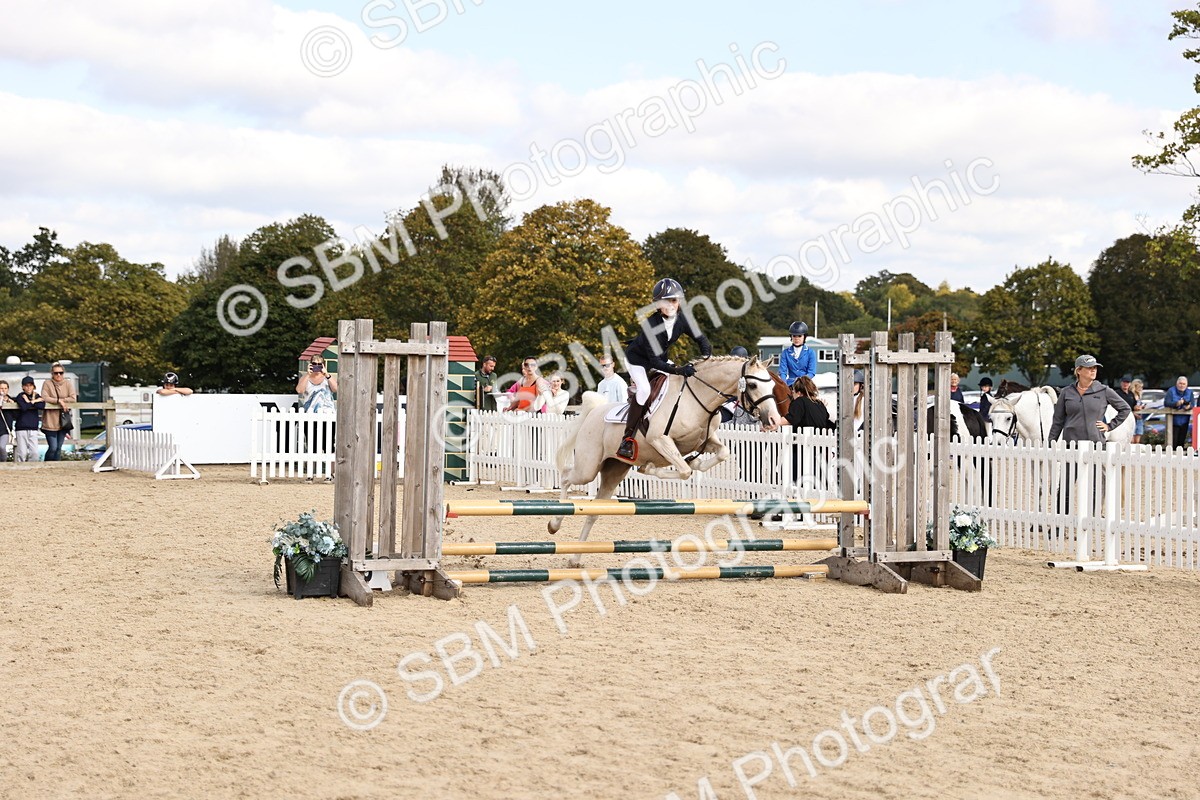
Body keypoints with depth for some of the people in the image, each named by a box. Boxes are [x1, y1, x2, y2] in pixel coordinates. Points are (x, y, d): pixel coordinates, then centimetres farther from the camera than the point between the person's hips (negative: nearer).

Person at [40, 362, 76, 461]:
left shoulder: (68, 384, 5)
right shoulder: (47, 383, -3)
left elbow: (73, 399, -5)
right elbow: (44, 398, -15)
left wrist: (61, 400, -13)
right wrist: (59, 400, -19)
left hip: (63, 421, 3)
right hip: (50, 422, -3)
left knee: (59, 448, 9)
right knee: (53, 448, -8)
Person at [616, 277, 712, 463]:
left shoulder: (682, 320, -18)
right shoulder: (651, 324, -35)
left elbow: (701, 340, -1)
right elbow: (654, 360, -37)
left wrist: (706, 359, -20)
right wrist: (677, 370, -48)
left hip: (660, 358, 7)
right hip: (637, 359, -7)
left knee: (686, 381, -1)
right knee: (644, 389, -31)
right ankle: (627, 439, -27)